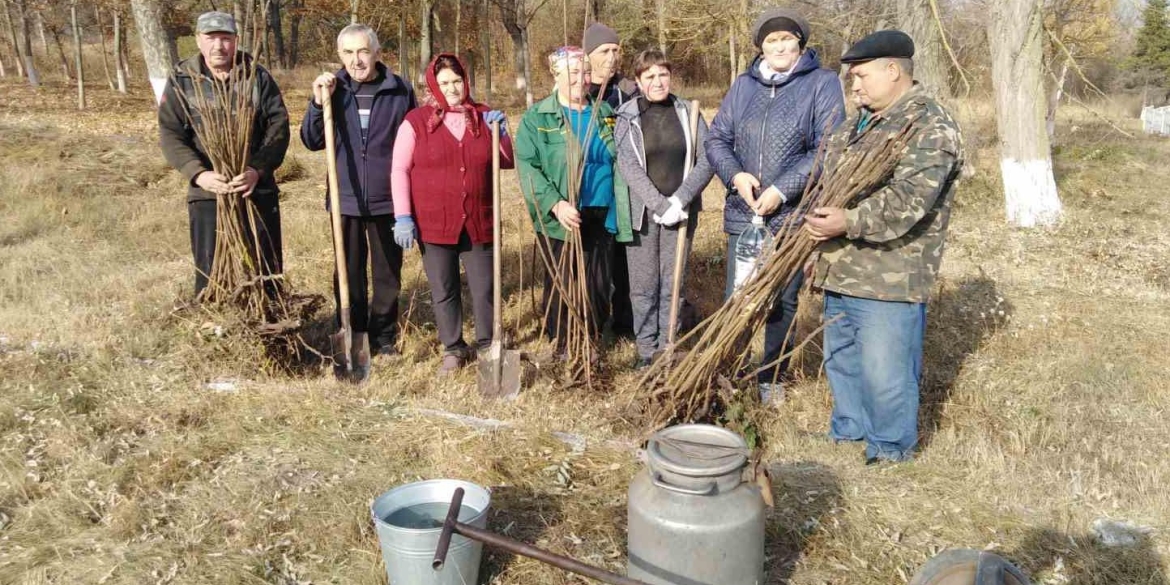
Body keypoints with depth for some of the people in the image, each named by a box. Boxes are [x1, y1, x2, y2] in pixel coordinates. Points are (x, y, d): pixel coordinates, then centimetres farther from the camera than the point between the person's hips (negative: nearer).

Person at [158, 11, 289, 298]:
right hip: (207, 192, 0)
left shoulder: (258, 76, 3)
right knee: (210, 273, 6)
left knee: (266, 269, 10)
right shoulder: (181, 81, 1)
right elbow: (170, 135, -3)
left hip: (258, 190, 1)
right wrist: (198, 173, -19)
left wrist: (258, 169, -17)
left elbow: (279, 126, -2)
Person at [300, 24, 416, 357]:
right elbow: (312, 142, 2)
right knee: (349, 274, 9)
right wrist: (319, 103, -13)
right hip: (346, 199, 1)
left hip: (388, 200, -1)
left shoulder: (400, 91, -3)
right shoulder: (333, 89, 1)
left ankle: (384, 336, 25)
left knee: (388, 274, 10)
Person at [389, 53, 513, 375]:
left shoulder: (484, 117, 7)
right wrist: (402, 216, -10)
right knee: (443, 291, 9)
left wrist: (501, 133, -8)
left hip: (478, 222, 2)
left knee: (484, 288, 7)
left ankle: (488, 346, 23)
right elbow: (400, 170, -3)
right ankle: (454, 349, 24)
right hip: (433, 223, -1)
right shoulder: (416, 120, -2)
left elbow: (507, 162, 11)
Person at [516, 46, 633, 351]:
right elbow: (527, 166, -10)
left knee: (599, 286, 8)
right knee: (561, 287, 5)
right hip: (561, 219, -3)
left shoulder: (605, 114, 12)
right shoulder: (536, 118, -1)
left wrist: (621, 211, 9)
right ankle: (561, 348, 22)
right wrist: (555, 203, -22)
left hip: (601, 217, 4)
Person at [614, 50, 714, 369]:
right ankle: (646, 350, 17)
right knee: (644, 286, 4)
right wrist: (660, 206, -18)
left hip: (681, 212, 1)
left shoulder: (688, 112, 4)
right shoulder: (626, 118, -1)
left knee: (673, 284, 7)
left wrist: (679, 201, -14)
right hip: (642, 213, -1)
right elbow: (629, 167, -10)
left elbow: (707, 160, -2)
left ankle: (668, 348, 19)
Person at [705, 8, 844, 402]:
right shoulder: (743, 85, 9)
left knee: (783, 301, 10)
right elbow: (716, 139, 9)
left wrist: (782, 190, -18)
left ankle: (772, 377, 27)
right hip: (743, 212, 3)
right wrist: (735, 175, -10)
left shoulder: (823, 84, -3)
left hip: (792, 216, -2)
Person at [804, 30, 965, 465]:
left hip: (890, 278, -9)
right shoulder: (859, 122, 17)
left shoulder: (929, 127, -13)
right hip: (842, 270, 9)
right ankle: (848, 433, 38)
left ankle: (891, 453, 19)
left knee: (885, 372, -1)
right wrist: (821, 220, 11)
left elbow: (909, 198, -25)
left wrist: (851, 222, -34)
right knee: (841, 360, 20)